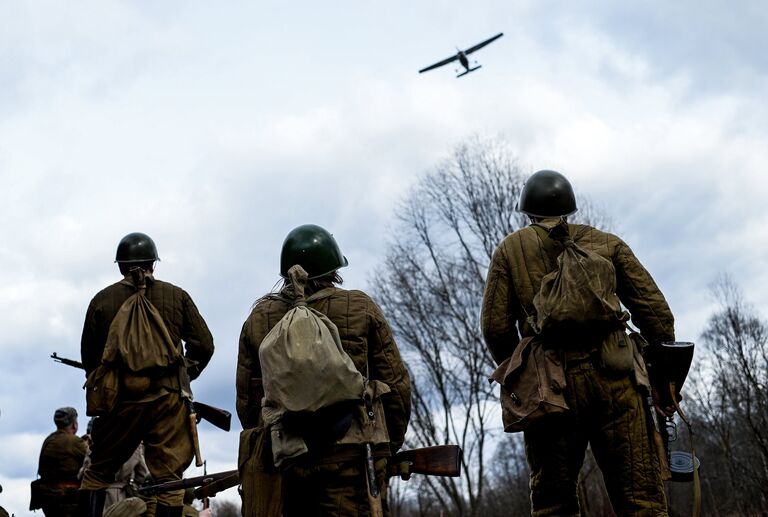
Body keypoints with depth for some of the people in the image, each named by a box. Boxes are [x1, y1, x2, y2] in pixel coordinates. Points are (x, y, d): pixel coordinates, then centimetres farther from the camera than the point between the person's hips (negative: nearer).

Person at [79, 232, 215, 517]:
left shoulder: (102, 300, 5)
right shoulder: (176, 296, 4)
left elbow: (89, 358, 8)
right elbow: (204, 345, 3)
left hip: (119, 398, 1)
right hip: (167, 397, 0)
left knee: (97, 474, 13)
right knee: (168, 479, 3)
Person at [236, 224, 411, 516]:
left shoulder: (258, 319, 9)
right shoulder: (361, 309, 3)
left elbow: (246, 399, 11)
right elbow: (395, 385, 3)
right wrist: (388, 447, 15)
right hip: (351, 460, -2)